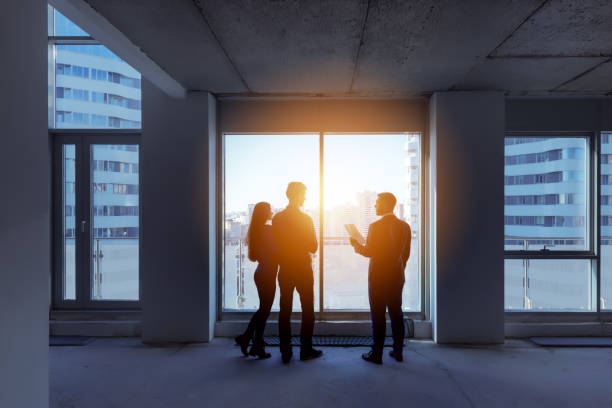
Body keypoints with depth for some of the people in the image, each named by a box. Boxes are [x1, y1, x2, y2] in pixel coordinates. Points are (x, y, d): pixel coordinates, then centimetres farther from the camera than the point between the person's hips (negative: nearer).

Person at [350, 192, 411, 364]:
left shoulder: (376, 226, -16)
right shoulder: (405, 226, 4)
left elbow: (369, 252, -15)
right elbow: (406, 253, 9)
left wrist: (355, 244, 3)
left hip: (378, 276, -6)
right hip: (397, 277, 6)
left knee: (378, 316, 3)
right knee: (396, 314, 15)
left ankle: (376, 354, 13)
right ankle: (398, 351, 25)